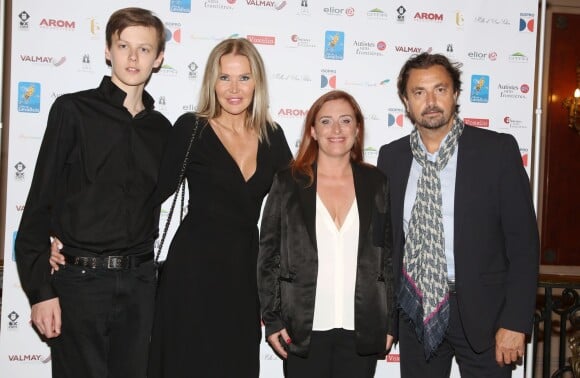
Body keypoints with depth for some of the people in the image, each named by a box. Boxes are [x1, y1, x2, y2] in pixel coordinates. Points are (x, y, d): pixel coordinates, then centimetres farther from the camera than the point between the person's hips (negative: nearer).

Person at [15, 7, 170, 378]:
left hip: (139, 281, 4)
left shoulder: (161, 128, 9)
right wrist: (41, 289, -9)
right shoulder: (73, 110, -3)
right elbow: (40, 203, -5)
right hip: (80, 279, -3)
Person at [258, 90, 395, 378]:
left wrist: (389, 322, 5)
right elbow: (268, 254, 2)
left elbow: (388, 255, 8)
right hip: (305, 329, -1)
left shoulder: (376, 183, 6)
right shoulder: (288, 182, 1)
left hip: (361, 331, 1)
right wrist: (272, 320, -2)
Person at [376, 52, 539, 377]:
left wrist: (515, 322, -12)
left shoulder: (498, 150, -8)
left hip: (481, 310, -2)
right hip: (415, 310, 3)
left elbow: (523, 241, -8)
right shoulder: (391, 157, 2)